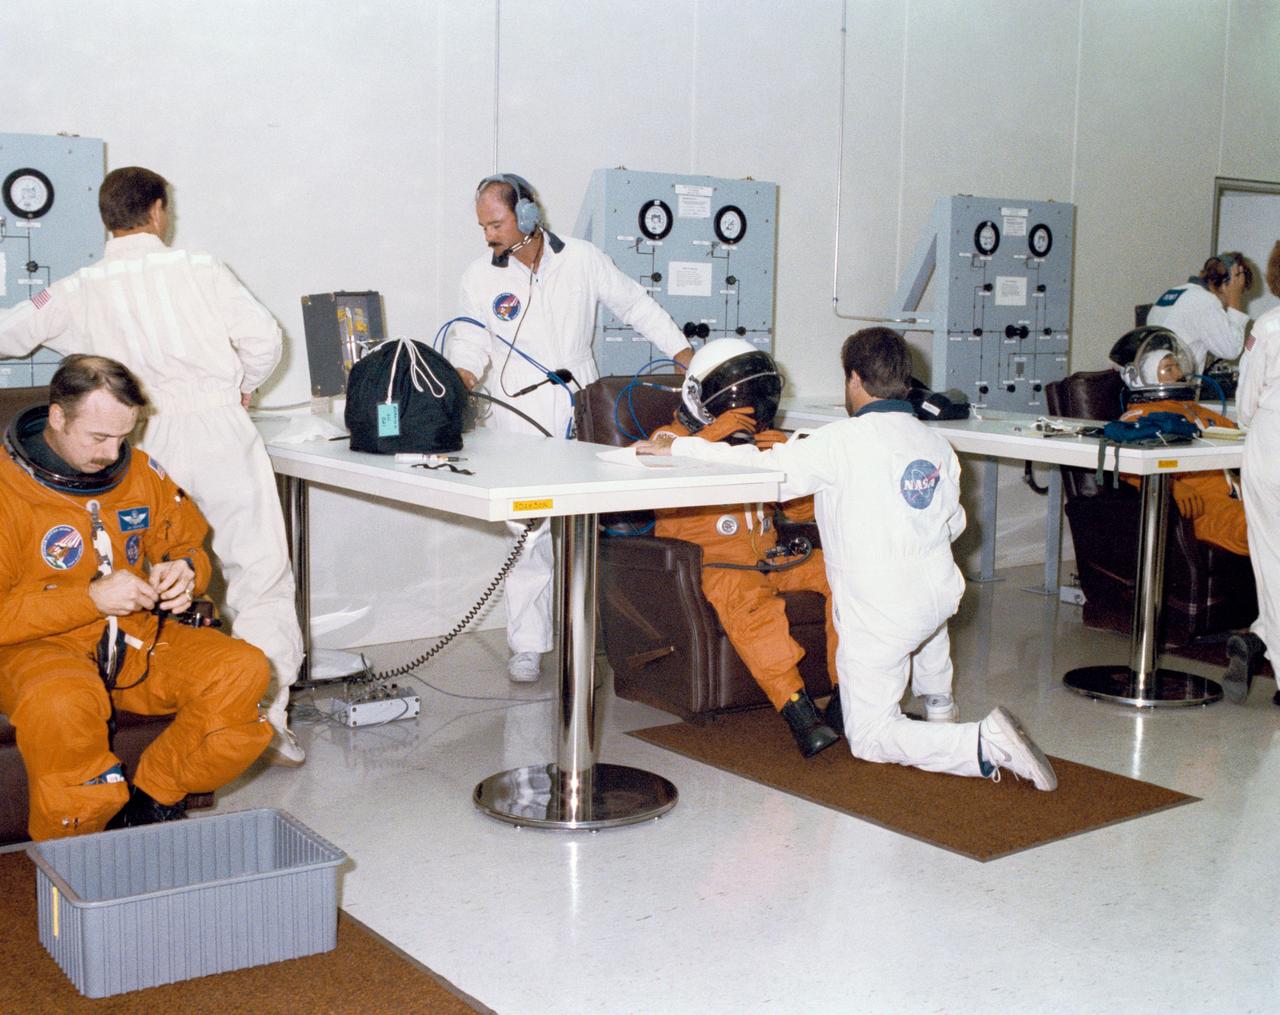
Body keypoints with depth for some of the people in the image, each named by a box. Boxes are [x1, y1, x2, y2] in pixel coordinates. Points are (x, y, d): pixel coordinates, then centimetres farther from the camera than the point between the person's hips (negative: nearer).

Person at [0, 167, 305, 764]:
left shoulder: (80, 292, 6)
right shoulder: (200, 270, 3)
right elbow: (264, 338, 1)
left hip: (151, 441, 2)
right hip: (220, 429, -2)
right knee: (260, 571, 3)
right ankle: (267, 714, 1)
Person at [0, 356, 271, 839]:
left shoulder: (142, 472, 5)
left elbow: (188, 546, 19)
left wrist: (184, 571, -7)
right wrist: (90, 599, -24)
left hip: (138, 637, 5)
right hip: (40, 649, -5)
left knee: (242, 671, -18)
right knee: (60, 705, -39)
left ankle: (149, 801, -3)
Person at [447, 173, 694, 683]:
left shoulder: (583, 260, 3)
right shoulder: (480, 277, 5)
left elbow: (635, 304, 14)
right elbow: (472, 339, 10)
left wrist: (684, 353, 11)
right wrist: (462, 372, -12)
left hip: (583, 413, 1)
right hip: (521, 421, 0)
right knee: (528, 532, -5)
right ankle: (527, 644, 4)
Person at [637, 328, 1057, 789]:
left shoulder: (843, 441, -16)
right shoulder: (935, 443, 3)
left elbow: (766, 469, -18)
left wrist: (676, 448, -10)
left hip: (878, 616, -6)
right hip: (941, 596, 7)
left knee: (869, 739, 7)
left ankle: (983, 744, -16)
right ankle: (937, 697, 54)